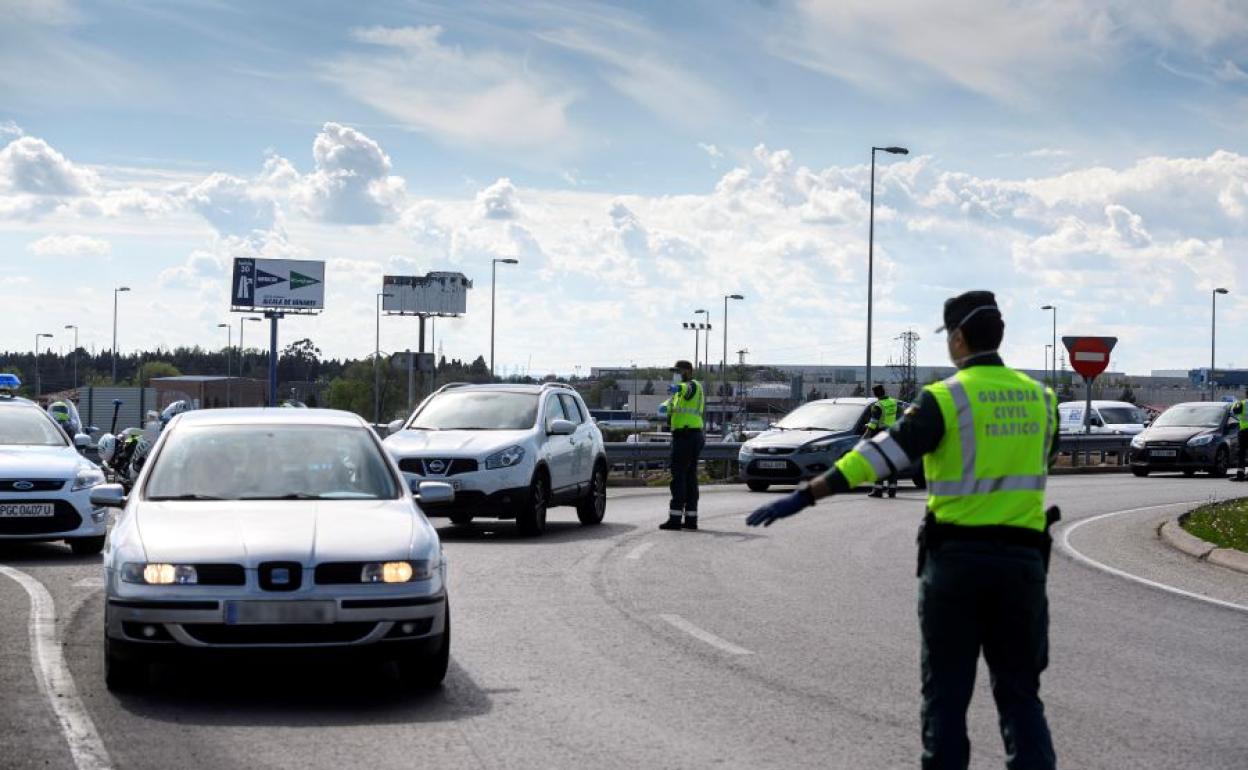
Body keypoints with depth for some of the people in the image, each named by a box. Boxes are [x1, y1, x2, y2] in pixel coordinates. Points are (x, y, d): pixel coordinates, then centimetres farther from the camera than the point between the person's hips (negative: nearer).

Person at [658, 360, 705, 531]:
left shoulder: (694, 385, -8)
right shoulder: (681, 392, 25)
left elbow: (688, 389, -32)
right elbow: (671, 403, 14)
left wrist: (677, 388, -56)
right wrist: (665, 406, -11)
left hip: (686, 435, -10)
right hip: (692, 436, 10)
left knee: (678, 476, -10)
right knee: (690, 477, 11)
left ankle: (675, 518, -13)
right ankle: (691, 518, 13)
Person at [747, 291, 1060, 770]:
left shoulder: (946, 399, -9)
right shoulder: (1038, 397, 7)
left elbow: (883, 454, -18)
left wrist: (805, 496, -20)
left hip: (956, 557, -4)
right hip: (1022, 562, 4)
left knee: (946, 693, 6)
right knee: (1020, 694, 9)